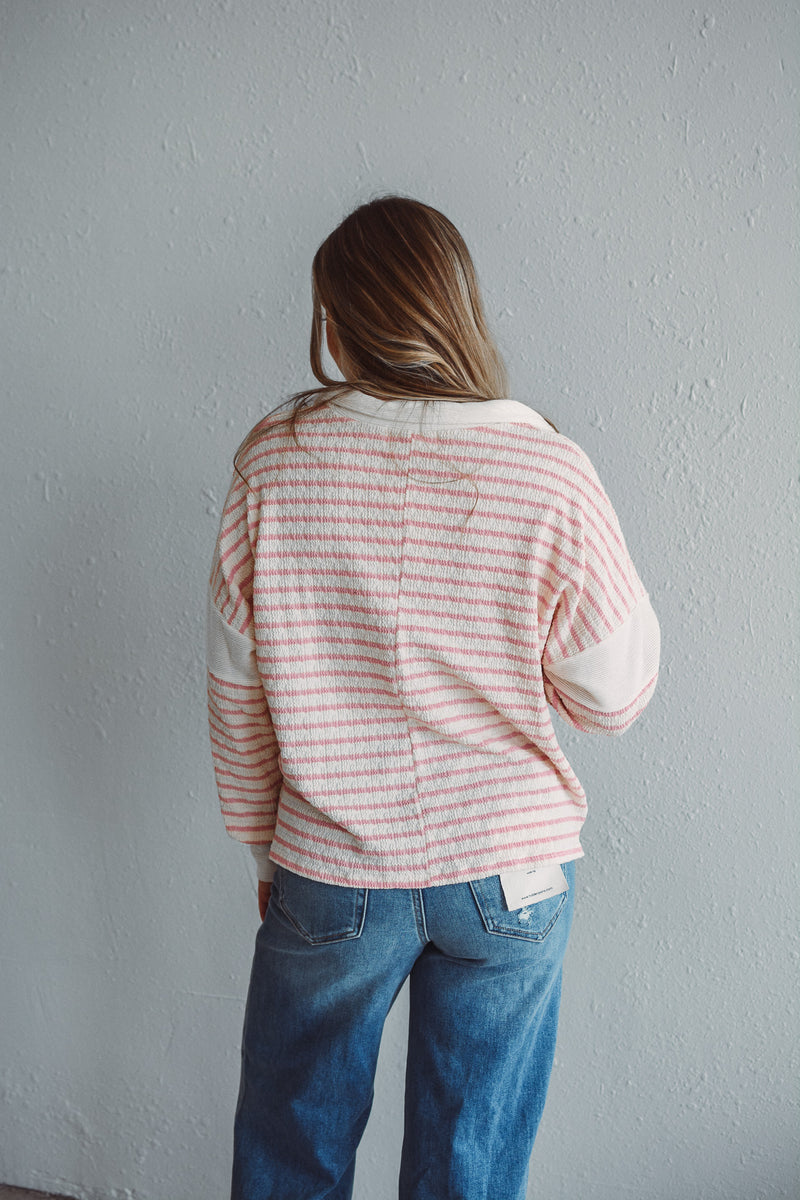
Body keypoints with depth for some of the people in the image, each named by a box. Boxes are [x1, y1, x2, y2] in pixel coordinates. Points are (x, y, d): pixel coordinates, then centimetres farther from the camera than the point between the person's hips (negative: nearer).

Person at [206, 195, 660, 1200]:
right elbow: (613, 697, -7)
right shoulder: (549, 472, -15)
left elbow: (237, 693, -4)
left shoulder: (273, 463, -12)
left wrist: (262, 846, 10)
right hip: (510, 874, 0)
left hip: (330, 875, 1)